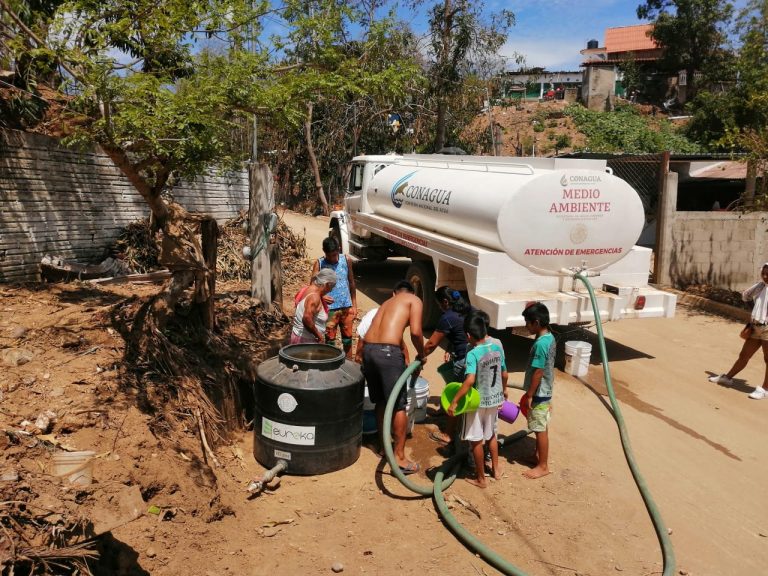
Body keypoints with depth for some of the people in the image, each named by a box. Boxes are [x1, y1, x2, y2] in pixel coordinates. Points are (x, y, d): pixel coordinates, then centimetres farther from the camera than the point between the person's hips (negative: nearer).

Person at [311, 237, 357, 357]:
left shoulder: (346, 261, -2)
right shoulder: (319, 264, -8)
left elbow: (351, 283, 7)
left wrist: (354, 305, 7)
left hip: (346, 307, 2)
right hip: (329, 308, -2)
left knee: (347, 337, 13)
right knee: (330, 338, 8)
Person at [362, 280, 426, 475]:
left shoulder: (387, 302, 30)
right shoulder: (414, 300, 10)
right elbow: (415, 332, -6)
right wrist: (421, 355, 10)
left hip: (367, 349, 7)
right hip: (388, 351, -7)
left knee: (380, 402, 23)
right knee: (399, 406, 6)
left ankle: (385, 444, 38)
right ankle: (399, 458, 12)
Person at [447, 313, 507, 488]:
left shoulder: (473, 354, -24)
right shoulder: (498, 348, -4)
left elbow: (470, 380, -34)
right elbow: (504, 374, 7)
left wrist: (454, 401, -30)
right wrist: (504, 390, 26)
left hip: (477, 402, -6)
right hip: (494, 399, 6)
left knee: (476, 440, 9)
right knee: (491, 434, 25)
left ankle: (480, 478, 19)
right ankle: (496, 469, 37)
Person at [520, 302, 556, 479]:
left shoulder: (540, 344, -27)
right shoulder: (549, 337, 3)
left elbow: (538, 373, -25)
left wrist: (529, 396, -17)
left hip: (539, 394, -9)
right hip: (545, 391, 9)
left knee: (541, 430, 3)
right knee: (541, 428, 22)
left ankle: (543, 466, 14)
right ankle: (539, 455, 36)